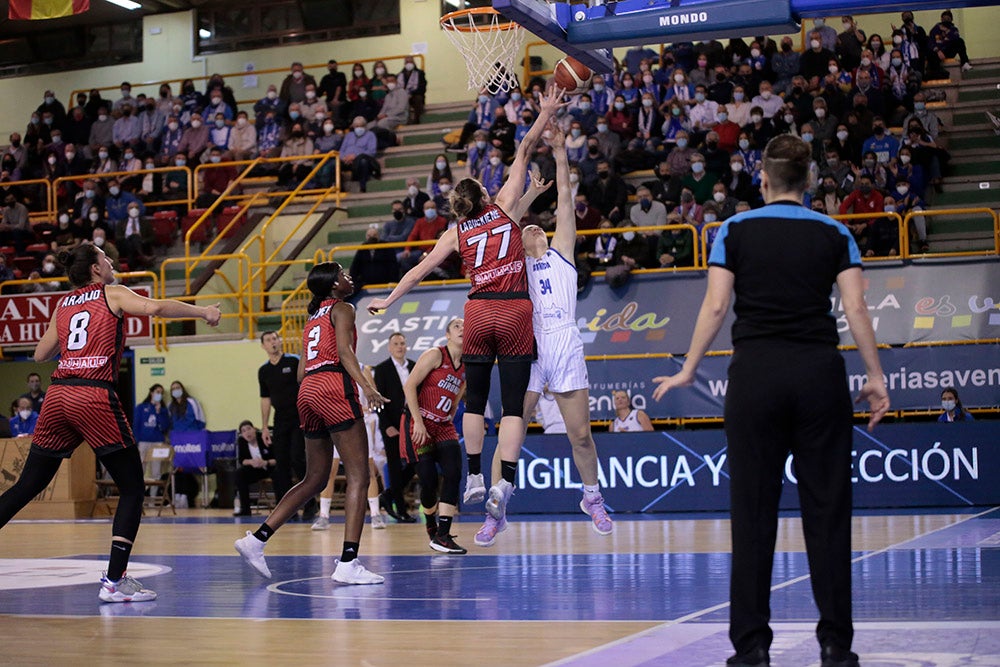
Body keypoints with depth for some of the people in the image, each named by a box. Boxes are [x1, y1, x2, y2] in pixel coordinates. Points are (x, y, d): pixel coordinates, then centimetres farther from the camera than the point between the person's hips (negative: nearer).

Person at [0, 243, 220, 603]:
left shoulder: (63, 305, 20)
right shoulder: (113, 294, 6)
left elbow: (40, 354, 26)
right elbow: (154, 307, -12)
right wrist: (202, 311, -2)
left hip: (57, 395, 6)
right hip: (95, 397, -6)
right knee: (132, 490, 2)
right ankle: (114, 581, -8)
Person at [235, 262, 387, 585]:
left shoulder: (313, 317, 26)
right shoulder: (342, 309, 4)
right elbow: (344, 350, -12)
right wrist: (366, 386, -22)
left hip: (308, 390, 8)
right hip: (334, 387, -8)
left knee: (315, 480, 16)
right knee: (358, 476, -8)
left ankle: (257, 539, 10)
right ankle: (348, 563, -18)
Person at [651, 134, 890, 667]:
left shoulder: (735, 230, 6)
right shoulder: (834, 234, 8)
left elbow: (715, 307, -1)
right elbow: (856, 309, -1)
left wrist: (688, 371, 5)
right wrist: (875, 377, 3)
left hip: (755, 373, -1)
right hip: (821, 372, 1)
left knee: (753, 509, 3)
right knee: (826, 508, 5)